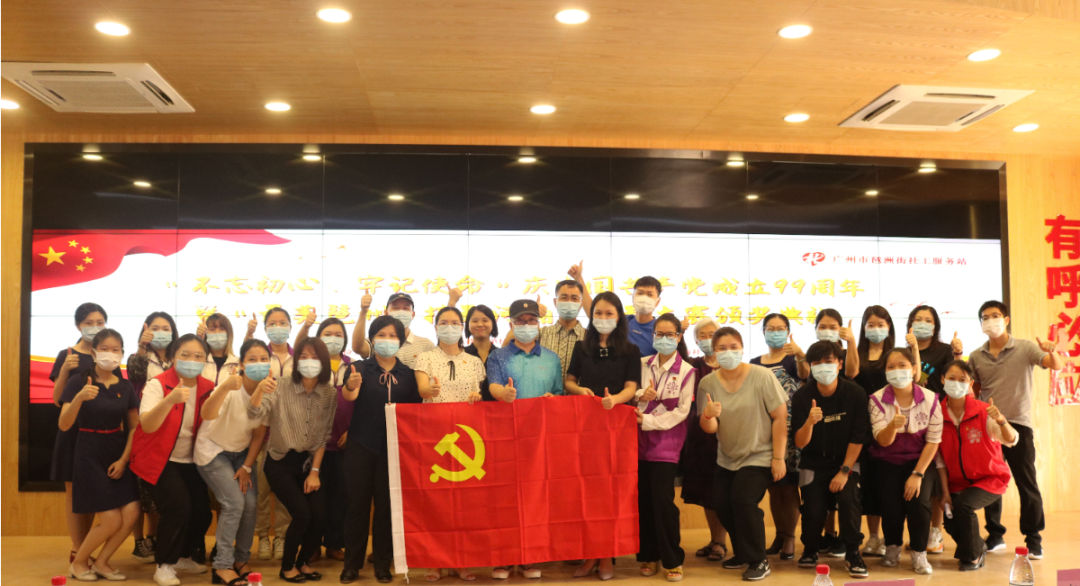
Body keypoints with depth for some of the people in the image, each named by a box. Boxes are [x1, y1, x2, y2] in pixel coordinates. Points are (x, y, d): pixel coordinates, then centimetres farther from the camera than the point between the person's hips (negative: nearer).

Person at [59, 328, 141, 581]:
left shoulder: (125, 386, 3)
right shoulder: (79, 381, -9)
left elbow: (134, 427, 7)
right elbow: (64, 425, -16)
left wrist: (124, 459, -4)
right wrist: (79, 397, -33)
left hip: (118, 455, 4)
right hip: (89, 454, -4)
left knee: (131, 514, -7)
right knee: (111, 520, -8)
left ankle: (101, 563, 16)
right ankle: (78, 562, 19)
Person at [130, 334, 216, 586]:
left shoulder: (207, 388, -2)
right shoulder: (157, 384, -16)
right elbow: (147, 426, -29)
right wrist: (170, 400, -45)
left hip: (188, 461, 5)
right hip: (157, 459, -5)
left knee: (202, 511, -2)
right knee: (179, 506, -20)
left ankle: (183, 556, 27)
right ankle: (164, 565, 1)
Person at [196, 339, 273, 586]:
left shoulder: (269, 390, -13)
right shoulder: (232, 387, -28)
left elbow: (259, 434, -2)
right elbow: (205, 414, -48)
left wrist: (246, 467, -5)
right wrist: (224, 387, -64)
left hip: (241, 451, 5)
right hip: (213, 449, -5)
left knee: (251, 504, -6)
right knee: (234, 503, -17)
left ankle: (241, 561, 14)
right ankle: (222, 566, -4)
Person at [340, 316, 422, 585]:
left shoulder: (408, 373, 6)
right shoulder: (362, 369, 1)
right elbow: (349, 395, -19)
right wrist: (351, 386, -40)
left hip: (393, 448, 1)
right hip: (361, 445, -1)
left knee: (386, 505, 5)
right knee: (358, 504, 2)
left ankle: (383, 563, 17)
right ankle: (352, 563, 13)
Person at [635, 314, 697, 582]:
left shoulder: (686, 371, -3)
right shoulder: (642, 364, 8)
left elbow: (682, 411, -7)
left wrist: (648, 421, -14)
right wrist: (641, 395, -15)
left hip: (666, 443, -3)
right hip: (641, 441, 3)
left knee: (663, 501, -7)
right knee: (643, 500, 5)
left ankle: (672, 560, 8)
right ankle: (648, 556, 19)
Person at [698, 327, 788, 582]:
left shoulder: (762, 376, -15)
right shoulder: (708, 383, -5)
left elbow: (780, 417, -12)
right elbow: (709, 428, -6)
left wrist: (778, 458, -14)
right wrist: (708, 416, -30)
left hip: (760, 456, -4)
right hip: (727, 458, 4)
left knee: (743, 500, -18)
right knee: (723, 505, 2)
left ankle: (758, 561, 2)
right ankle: (743, 554, 29)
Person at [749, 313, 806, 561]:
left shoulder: (793, 359, -1)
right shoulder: (755, 363, 11)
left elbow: (804, 374, -24)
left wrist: (800, 354, -44)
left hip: (790, 429, -4)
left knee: (789, 485, -3)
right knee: (773, 487, 9)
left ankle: (790, 538, 5)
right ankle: (779, 535, 20)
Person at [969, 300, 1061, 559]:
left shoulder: (1025, 348, -3)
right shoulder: (976, 357, 6)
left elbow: (1058, 366, -15)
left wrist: (1051, 352, -36)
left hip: (1018, 424, -3)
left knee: (1026, 482, 0)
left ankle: (1033, 539, 11)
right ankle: (995, 536, 20)